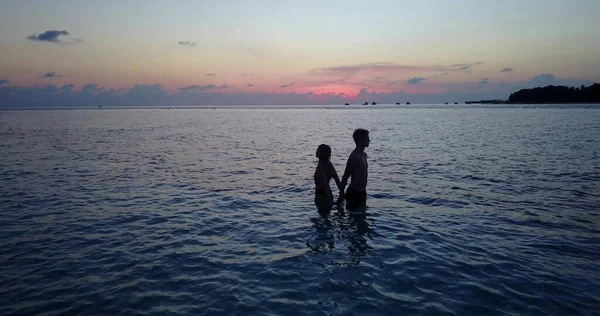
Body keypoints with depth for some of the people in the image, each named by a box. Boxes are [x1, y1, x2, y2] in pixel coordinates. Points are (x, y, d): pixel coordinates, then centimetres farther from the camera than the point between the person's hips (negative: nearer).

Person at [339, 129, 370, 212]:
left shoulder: (364, 155, 10)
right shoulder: (354, 157, -19)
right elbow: (345, 177, -17)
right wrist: (342, 194, -13)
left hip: (362, 192, 9)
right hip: (354, 193, -9)